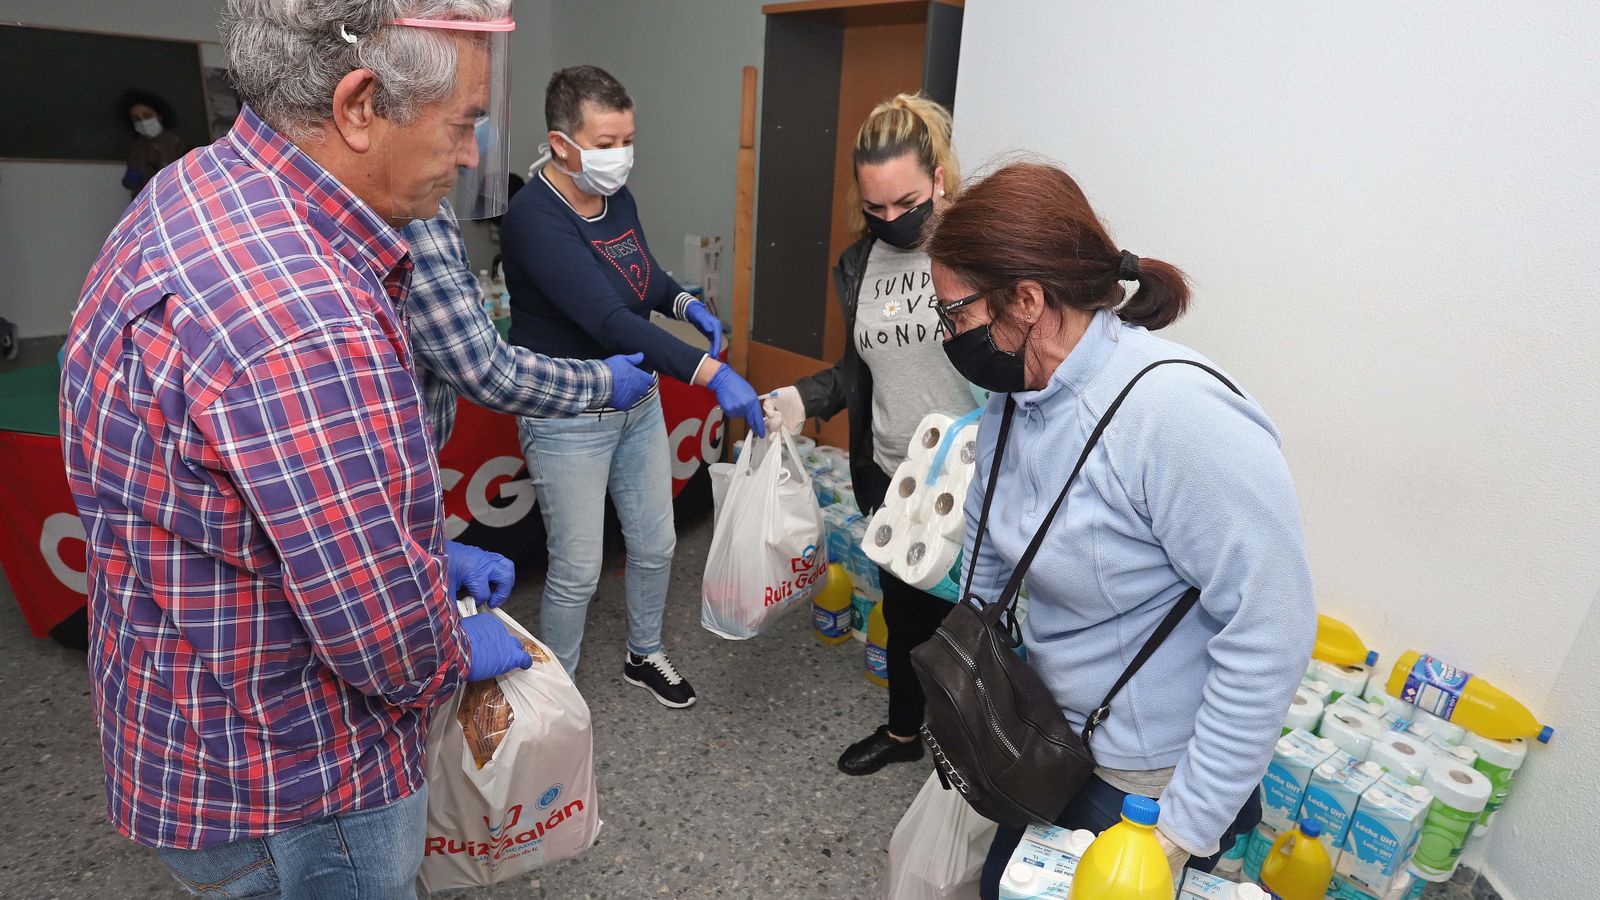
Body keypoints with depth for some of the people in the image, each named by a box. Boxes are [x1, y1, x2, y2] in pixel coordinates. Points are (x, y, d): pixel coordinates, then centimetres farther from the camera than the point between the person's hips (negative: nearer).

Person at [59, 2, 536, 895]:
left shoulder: (202, 191, -1)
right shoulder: (304, 322, -36)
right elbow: (389, 645, -29)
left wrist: (427, 553, 9)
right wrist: (462, 650, -8)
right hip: (288, 792, -9)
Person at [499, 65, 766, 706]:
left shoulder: (617, 195, 0)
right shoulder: (535, 219, -25)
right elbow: (609, 320, -35)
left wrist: (686, 305, -5)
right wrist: (711, 374, -41)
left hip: (638, 400, 8)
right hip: (568, 419, -7)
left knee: (656, 545, 17)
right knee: (578, 571, 4)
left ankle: (644, 654, 42)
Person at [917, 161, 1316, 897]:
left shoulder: (1178, 413, -29)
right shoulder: (1012, 399, -4)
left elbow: (1269, 637, -27)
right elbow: (986, 554, 9)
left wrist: (1186, 832, -20)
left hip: (1154, 778, -7)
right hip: (1052, 740, 7)